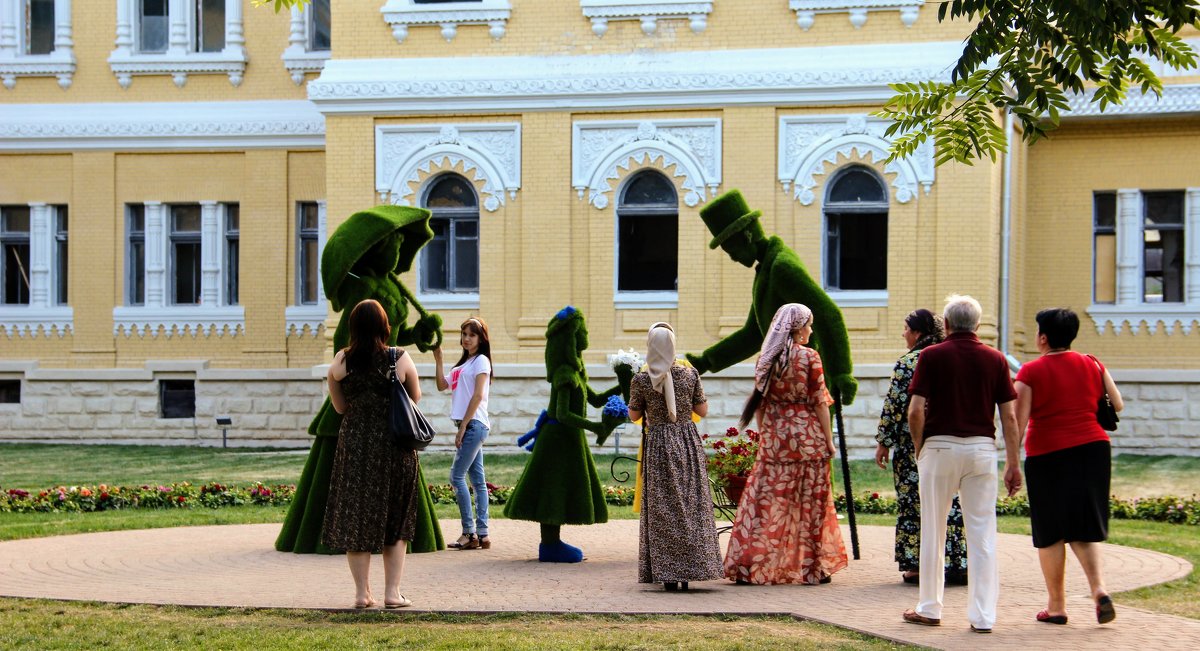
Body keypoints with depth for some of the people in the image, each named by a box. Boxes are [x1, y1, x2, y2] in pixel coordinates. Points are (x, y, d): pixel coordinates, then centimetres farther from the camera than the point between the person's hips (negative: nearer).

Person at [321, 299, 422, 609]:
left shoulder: (341, 361, -2)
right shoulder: (400, 359, -5)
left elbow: (340, 406, 8)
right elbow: (416, 399, 8)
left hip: (354, 443, 1)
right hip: (395, 443, 0)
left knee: (355, 517, 9)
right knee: (396, 520, 10)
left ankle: (362, 592, 9)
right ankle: (392, 591, 7)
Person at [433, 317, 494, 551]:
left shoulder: (481, 361, -6)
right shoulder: (463, 363, 20)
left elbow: (478, 395, -13)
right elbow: (442, 385, 17)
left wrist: (463, 426, -16)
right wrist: (438, 360, 7)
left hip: (474, 424, -9)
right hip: (468, 426, 9)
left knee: (457, 476, -10)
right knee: (477, 479, 6)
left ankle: (469, 533, -10)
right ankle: (482, 533, 5)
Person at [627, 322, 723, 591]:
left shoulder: (641, 380, -8)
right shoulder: (690, 374, -3)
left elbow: (634, 415, 3)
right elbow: (702, 411, 4)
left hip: (658, 445, -1)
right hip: (688, 442, 2)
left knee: (661, 507, 4)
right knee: (691, 505, 9)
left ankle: (668, 574, 3)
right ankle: (688, 571, 9)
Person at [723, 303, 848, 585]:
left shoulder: (765, 360, 4)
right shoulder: (810, 357, -6)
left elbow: (759, 403, 7)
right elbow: (820, 402, -6)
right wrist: (828, 439, -1)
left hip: (774, 438, 3)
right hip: (808, 438, -3)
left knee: (765, 501, 4)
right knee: (811, 502, 5)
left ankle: (747, 566, 1)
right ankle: (812, 567, 10)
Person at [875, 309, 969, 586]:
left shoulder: (908, 363, -9)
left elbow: (893, 405, -10)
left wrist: (884, 442, -3)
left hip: (913, 446, -5)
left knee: (915, 502, 1)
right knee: (950, 501, 7)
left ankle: (918, 565, 1)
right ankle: (955, 564, 8)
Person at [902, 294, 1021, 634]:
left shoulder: (932, 356, -2)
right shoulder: (995, 360, 4)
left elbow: (916, 411, -8)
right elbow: (1009, 417, 2)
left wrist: (919, 450, 7)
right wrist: (1013, 464, 6)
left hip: (940, 446, -2)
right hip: (982, 449, 2)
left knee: (933, 531, 10)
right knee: (982, 533, 4)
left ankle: (929, 609, 17)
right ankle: (982, 616, 2)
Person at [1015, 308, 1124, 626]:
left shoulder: (1031, 372, -6)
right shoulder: (1092, 365, 5)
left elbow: (1018, 421, -11)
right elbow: (1117, 405, 11)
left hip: (1047, 456, -3)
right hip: (1093, 450, 3)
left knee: (1050, 534, 8)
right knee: (1083, 530, 10)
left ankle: (1056, 606, 12)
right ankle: (1099, 589, -11)